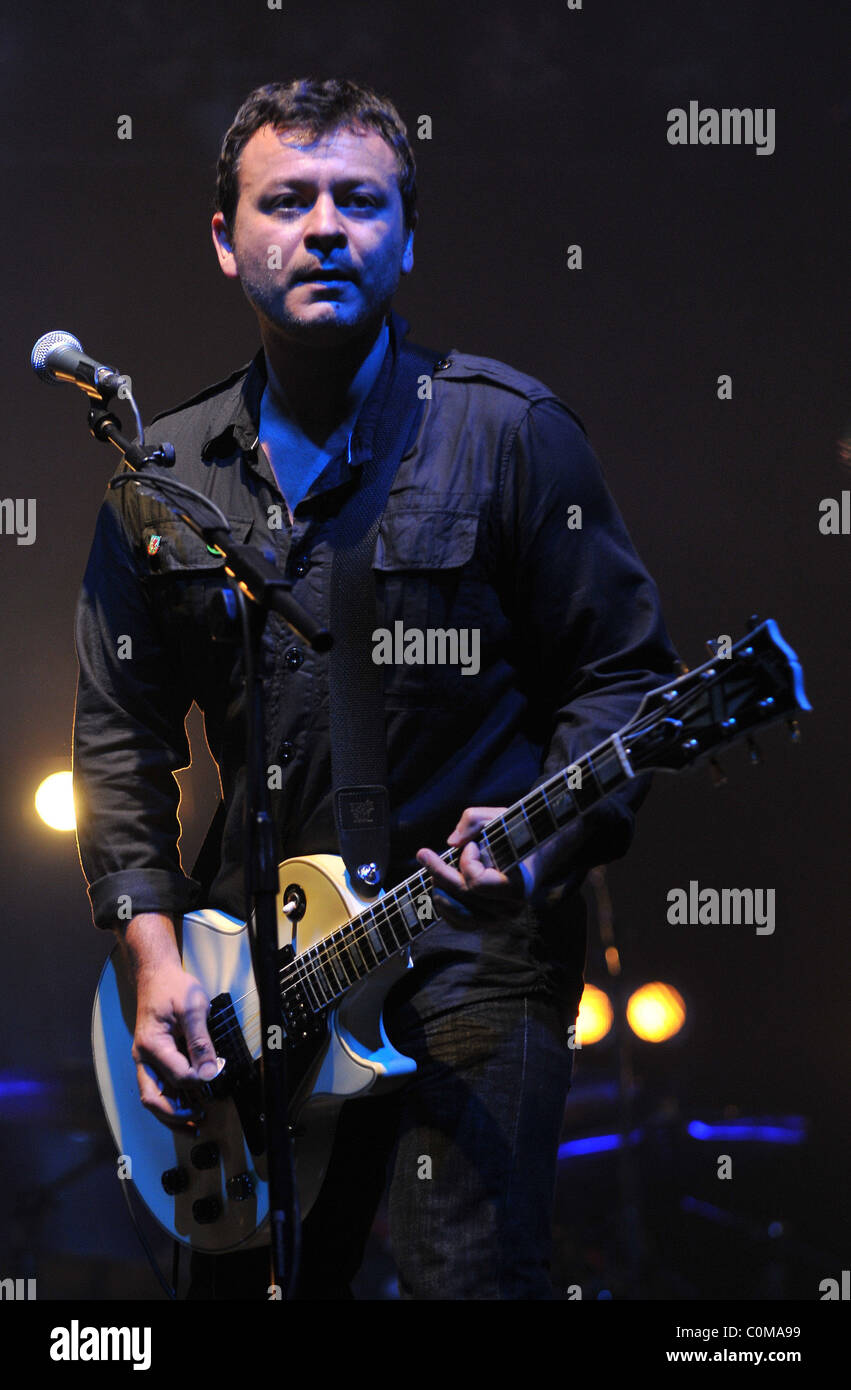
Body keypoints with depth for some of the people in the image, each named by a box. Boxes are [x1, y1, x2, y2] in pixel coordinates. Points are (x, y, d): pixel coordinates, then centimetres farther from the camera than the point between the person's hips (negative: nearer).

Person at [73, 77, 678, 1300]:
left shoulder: (506, 432, -4)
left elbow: (623, 671, -3)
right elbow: (120, 728, 11)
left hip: (474, 939, -4)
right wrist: (151, 945, 0)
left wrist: (549, 839, -21)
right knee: (242, 1275, 11)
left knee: (467, 1276, -13)